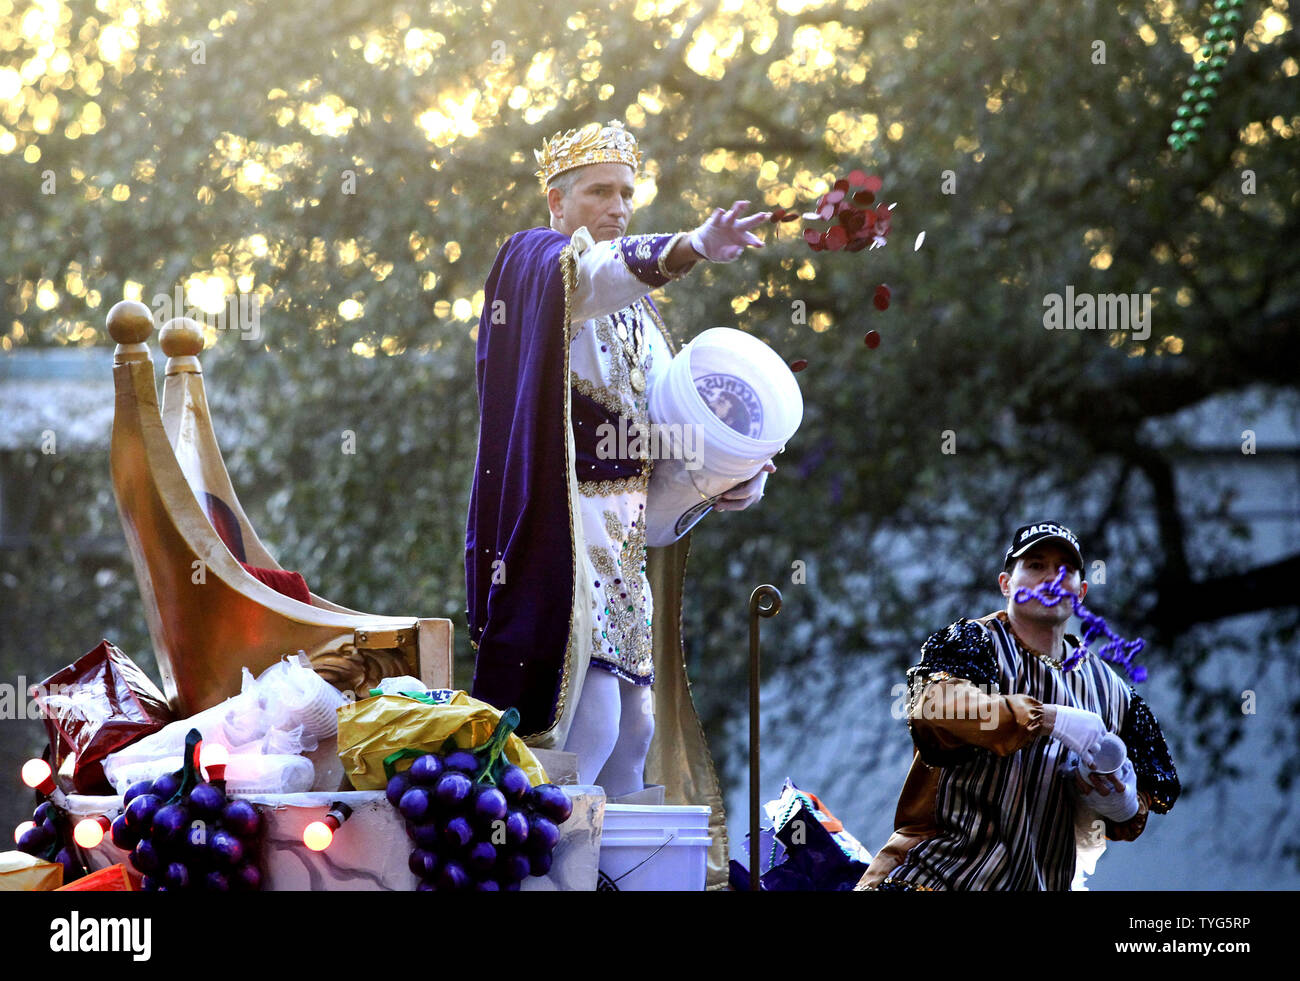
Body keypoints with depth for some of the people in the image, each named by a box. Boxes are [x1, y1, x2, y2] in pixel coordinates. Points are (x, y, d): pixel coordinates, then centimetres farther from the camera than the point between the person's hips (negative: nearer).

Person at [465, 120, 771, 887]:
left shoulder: (636, 310, 21)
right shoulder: (537, 263, -2)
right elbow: (596, 272, -28)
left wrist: (735, 477, -8)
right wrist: (694, 248, -46)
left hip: (630, 534, 8)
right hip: (563, 527, -8)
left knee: (633, 729, 7)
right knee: (585, 721, -16)